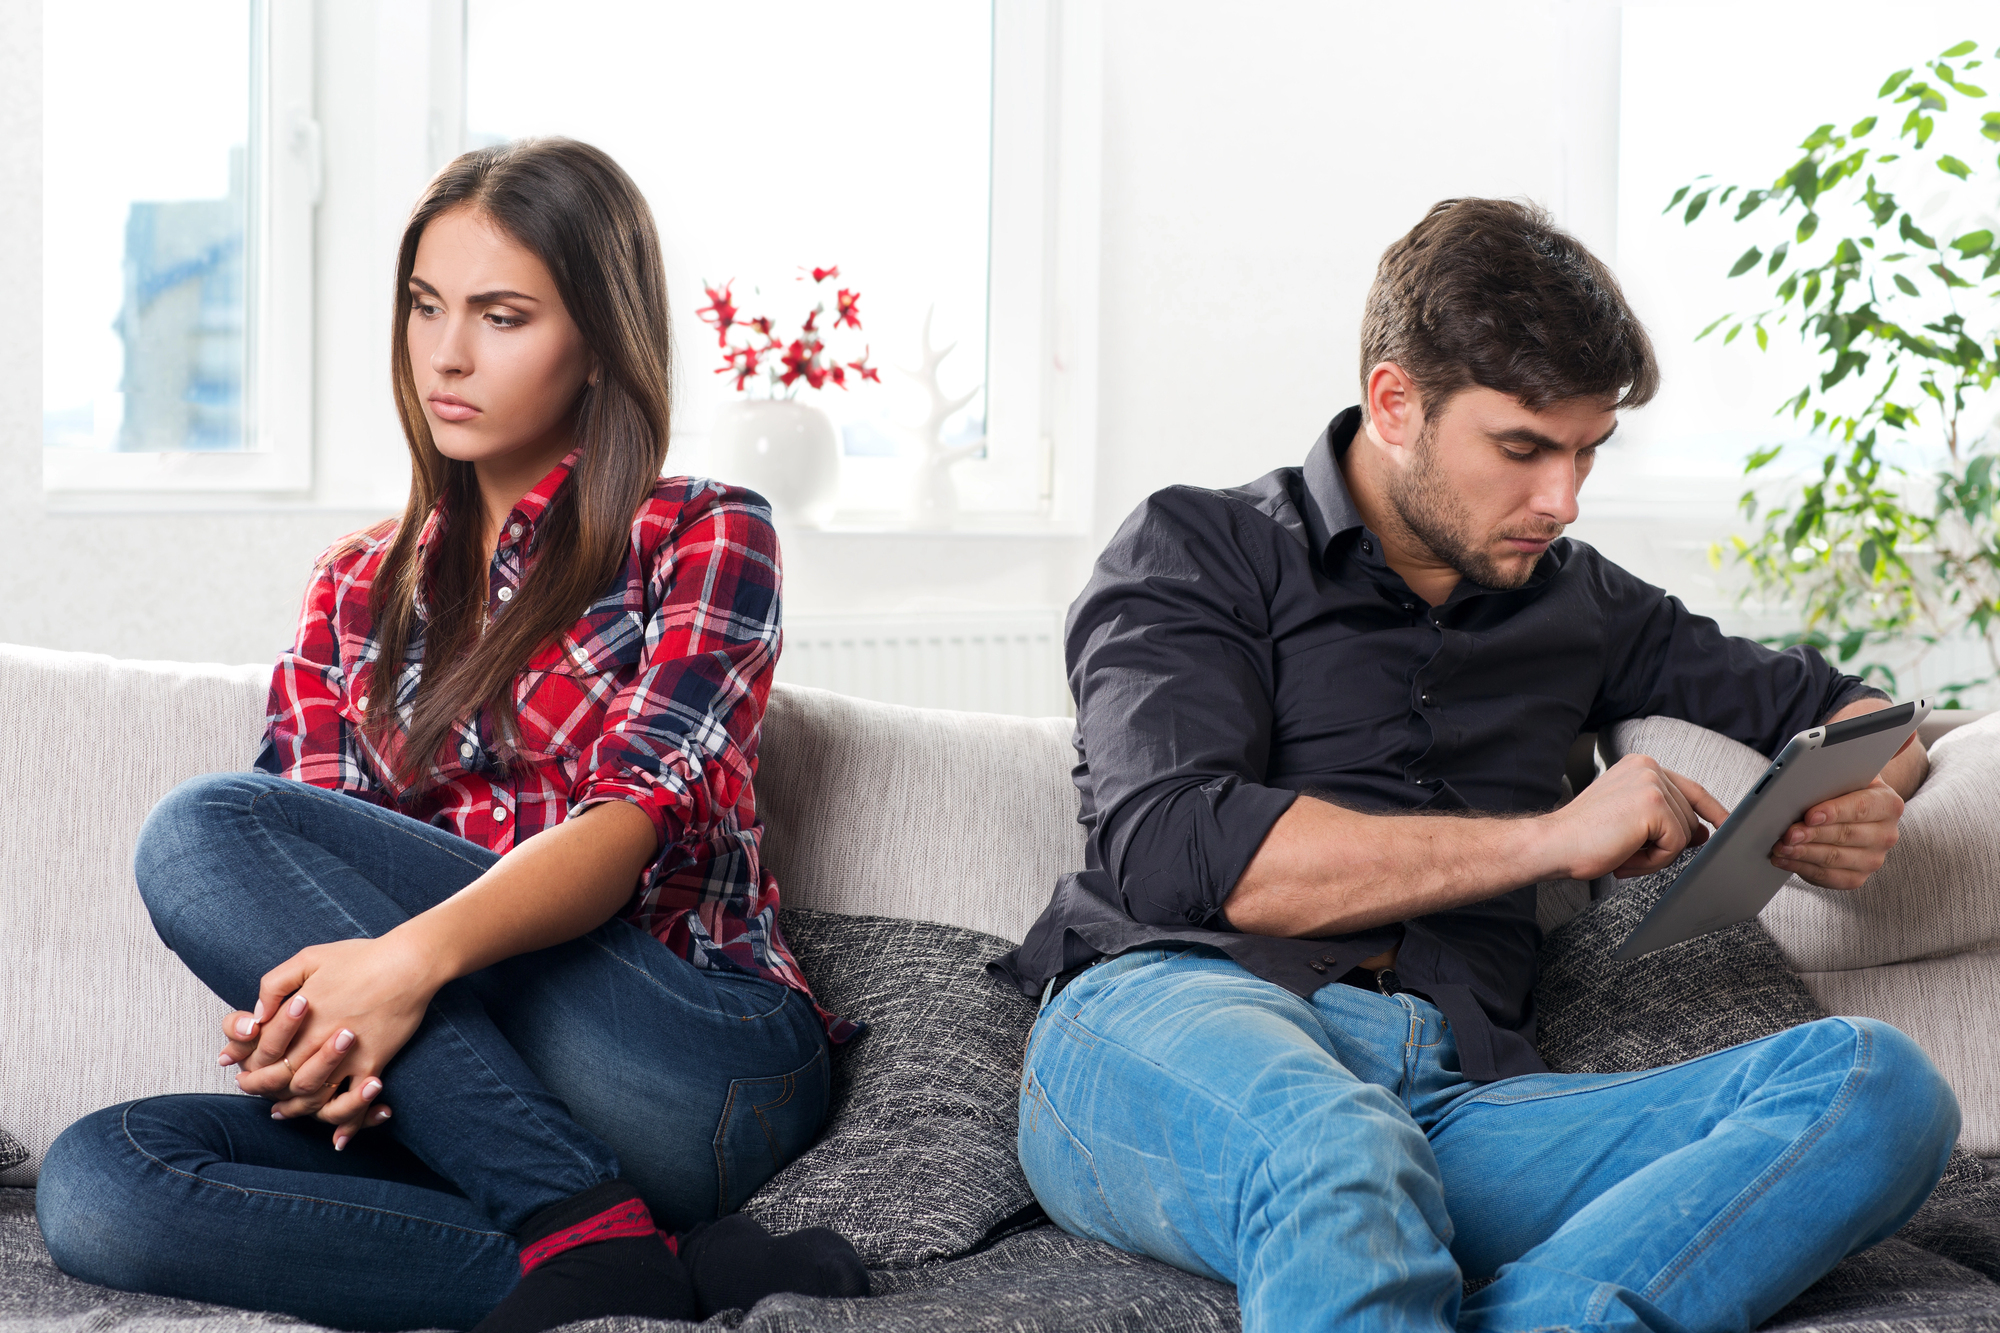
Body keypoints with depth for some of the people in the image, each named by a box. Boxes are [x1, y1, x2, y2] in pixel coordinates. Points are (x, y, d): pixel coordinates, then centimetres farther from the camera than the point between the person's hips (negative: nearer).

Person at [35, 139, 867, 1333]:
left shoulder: (705, 539, 6)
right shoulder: (359, 590, 20)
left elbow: (639, 814, -10)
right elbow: (315, 889, 8)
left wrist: (414, 956, -30)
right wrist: (300, 1023, -17)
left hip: (701, 1066, -5)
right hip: (461, 1094, 5)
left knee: (204, 827, -21)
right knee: (95, 1185, -23)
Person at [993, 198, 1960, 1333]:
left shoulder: (1575, 603, 26)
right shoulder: (1197, 550, 12)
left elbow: (1841, 707, 38)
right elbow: (1173, 851, -6)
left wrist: (1856, 807, 11)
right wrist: (1555, 836, -6)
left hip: (1455, 1098, 5)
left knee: (1880, 1085, -23)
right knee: (1343, 1162, -43)